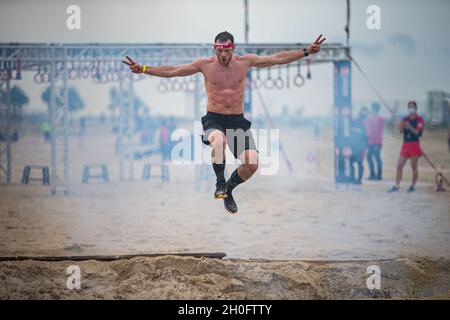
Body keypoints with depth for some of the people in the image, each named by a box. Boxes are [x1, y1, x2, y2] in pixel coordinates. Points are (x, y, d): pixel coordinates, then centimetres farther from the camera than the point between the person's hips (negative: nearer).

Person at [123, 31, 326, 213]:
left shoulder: (245, 61, 2)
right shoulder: (205, 64, -1)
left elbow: (278, 58, 6)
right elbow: (172, 71, 2)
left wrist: (306, 52, 3)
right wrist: (144, 69, -5)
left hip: (237, 120, 2)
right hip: (214, 119, -2)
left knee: (252, 163, -17)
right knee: (219, 141, -39)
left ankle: (229, 188, 15)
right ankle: (220, 182, -12)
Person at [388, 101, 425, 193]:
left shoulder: (419, 120, -3)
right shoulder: (405, 119, 12)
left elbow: (417, 132, -15)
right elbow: (401, 130, -1)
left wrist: (409, 127, -29)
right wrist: (401, 125, -21)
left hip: (414, 144, -5)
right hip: (405, 144, 5)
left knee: (414, 167, -1)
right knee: (399, 166, 1)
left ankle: (413, 186, 6)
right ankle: (396, 186, 4)